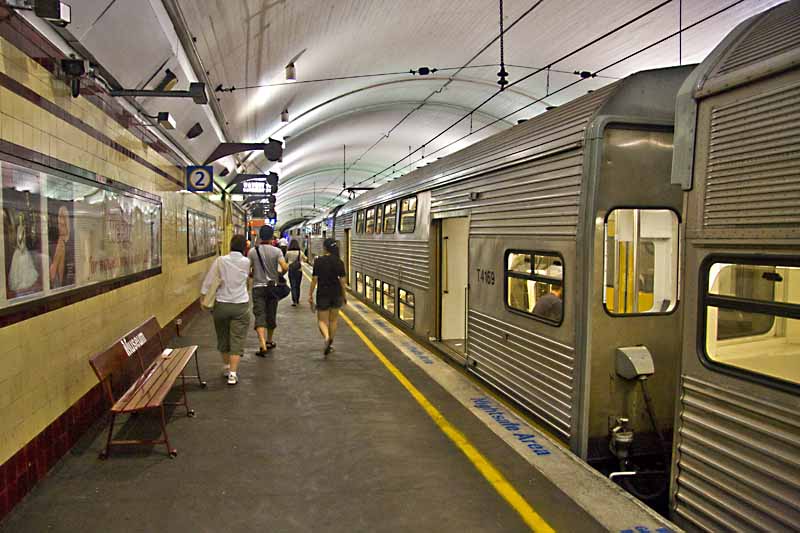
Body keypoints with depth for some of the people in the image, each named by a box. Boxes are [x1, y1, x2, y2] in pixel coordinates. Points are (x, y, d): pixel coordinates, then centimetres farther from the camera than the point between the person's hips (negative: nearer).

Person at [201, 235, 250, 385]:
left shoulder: (220, 261, -5)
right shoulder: (246, 262, -5)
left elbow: (208, 281, -3)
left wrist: (204, 299, 5)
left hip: (221, 304, 1)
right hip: (240, 305, -1)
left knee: (223, 337, 18)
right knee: (237, 339, 1)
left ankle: (226, 367, 34)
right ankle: (233, 373, -6)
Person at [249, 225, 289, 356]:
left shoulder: (252, 251, -3)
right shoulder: (276, 251, -7)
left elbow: (248, 270, -2)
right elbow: (285, 267, -17)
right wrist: (280, 273, 5)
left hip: (258, 287, -1)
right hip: (273, 286, 1)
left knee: (260, 316, -5)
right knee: (271, 315, 15)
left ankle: (262, 345, -20)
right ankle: (269, 342, 31)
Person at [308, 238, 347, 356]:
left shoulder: (318, 261, -9)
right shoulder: (339, 262, -3)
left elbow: (314, 279, -9)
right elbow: (342, 280, -1)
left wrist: (310, 294, 0)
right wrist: (344, 294, 10)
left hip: (322, 294, -2)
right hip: (336, 293, 2)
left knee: (322, 320, 6)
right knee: (333, 320, 17)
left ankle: (327, 337, -21)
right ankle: (331, 343, 23)